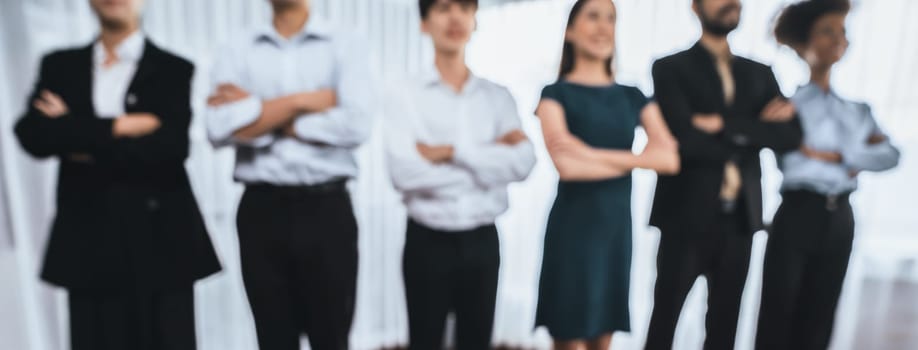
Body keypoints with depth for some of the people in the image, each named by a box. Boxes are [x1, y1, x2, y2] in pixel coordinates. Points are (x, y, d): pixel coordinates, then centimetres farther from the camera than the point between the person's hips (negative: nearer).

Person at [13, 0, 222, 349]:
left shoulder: (173, 69, 2)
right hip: (87, 240, 3)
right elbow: (32, 135, -4)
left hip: (159, 240, -2)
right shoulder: (59, 65, 12)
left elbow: (170, 146, -12)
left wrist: (78, 137, -6)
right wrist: (117, 126, -12)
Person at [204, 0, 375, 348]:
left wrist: (256, 116, -6)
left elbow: (357, 123, -14)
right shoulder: (236, 52, 8)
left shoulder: (346, 46, 3)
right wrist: (304, 100, -8)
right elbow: (220, 129, -8)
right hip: (261, 210, 2)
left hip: (327, 208, -1)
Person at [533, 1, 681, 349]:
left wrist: (596, 154, -14)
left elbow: (670, 158, -4)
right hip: (573, 226, -4)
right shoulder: (556, 94, -3)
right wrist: (636, 159, -10)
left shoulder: (633, 97, 11)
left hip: (618, 226, 5)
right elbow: (566, 165, -19)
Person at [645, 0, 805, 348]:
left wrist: (725, 125, -11)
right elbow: (685, 138, -15)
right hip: (687, 217, -4)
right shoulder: (671, 68, -1)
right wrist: (747, 136, -3)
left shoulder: (759, 73, 14)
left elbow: (790, 135, 0)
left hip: (739, 219, 5)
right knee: (665, 319, 4)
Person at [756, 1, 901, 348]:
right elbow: (791, 161, -17)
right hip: (798, 214, -5)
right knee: (778, 317, 1)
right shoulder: (788, 103, -3)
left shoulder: (857, 109, 13)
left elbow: (891, 156, 0)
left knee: (817, 320, 13)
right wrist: (861, 154, -9)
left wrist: (835, 155, -14)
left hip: (840, 218, 5)